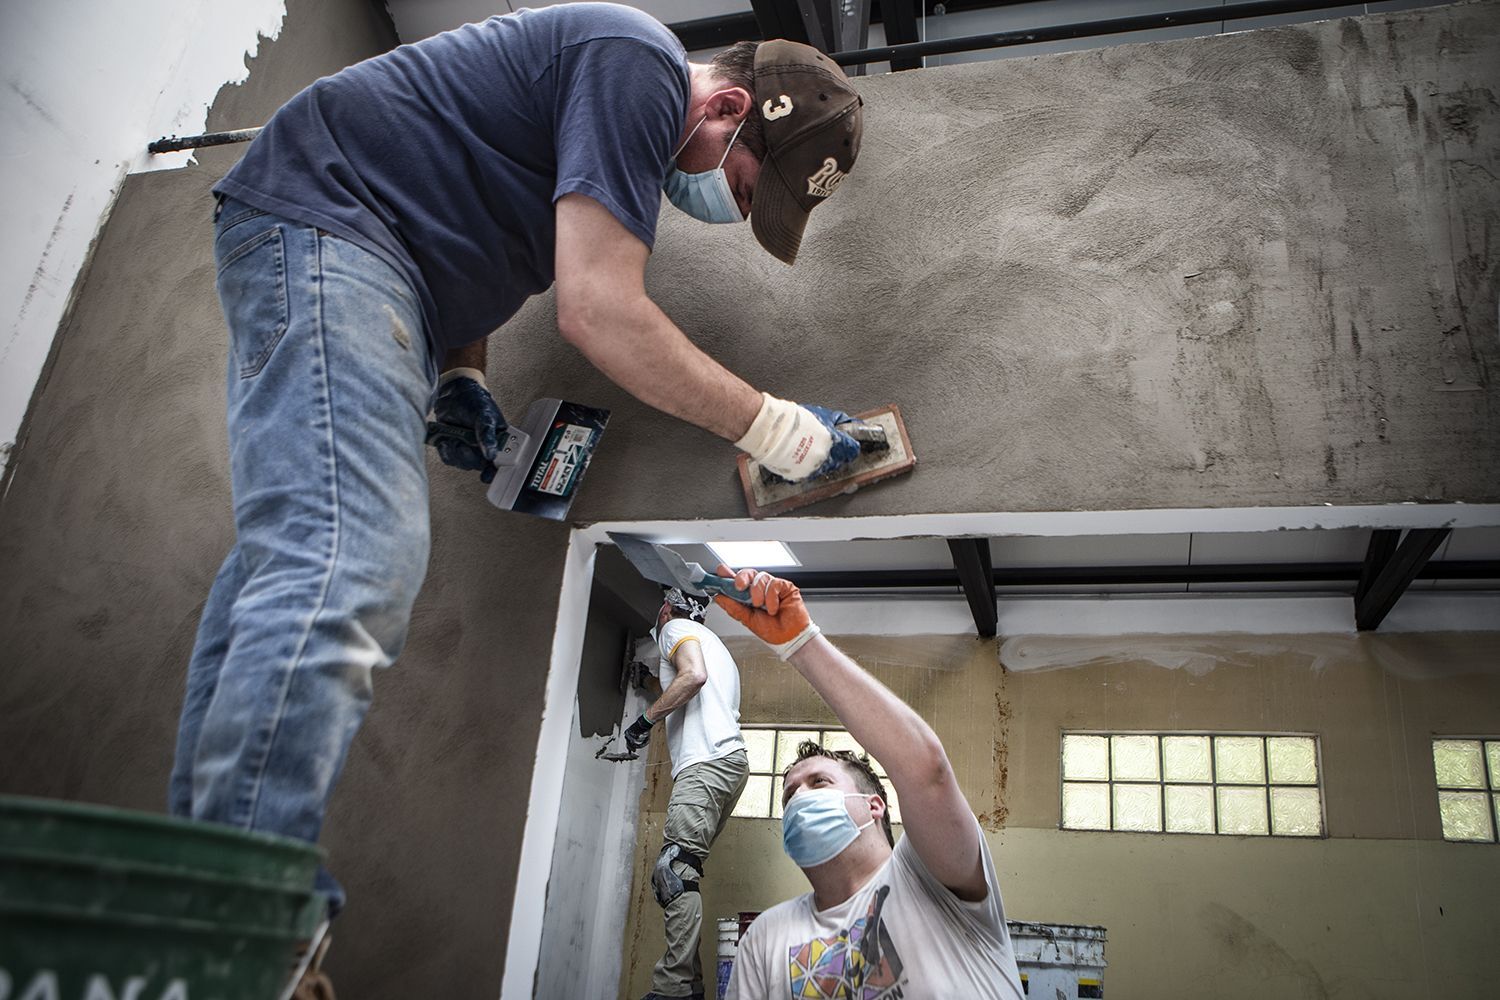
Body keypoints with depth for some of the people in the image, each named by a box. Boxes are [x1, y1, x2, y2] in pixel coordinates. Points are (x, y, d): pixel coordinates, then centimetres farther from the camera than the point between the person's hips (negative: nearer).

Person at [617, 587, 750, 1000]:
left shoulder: (677, 627, 7)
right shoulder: (713, 642, 34)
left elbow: (694, 675, -13)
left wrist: (646, 719, -7)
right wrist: (657, 679, 48)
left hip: (707, 762, -10)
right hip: (732, 761, 10)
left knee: (675, 869, -17)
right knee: (677, 874, 4)